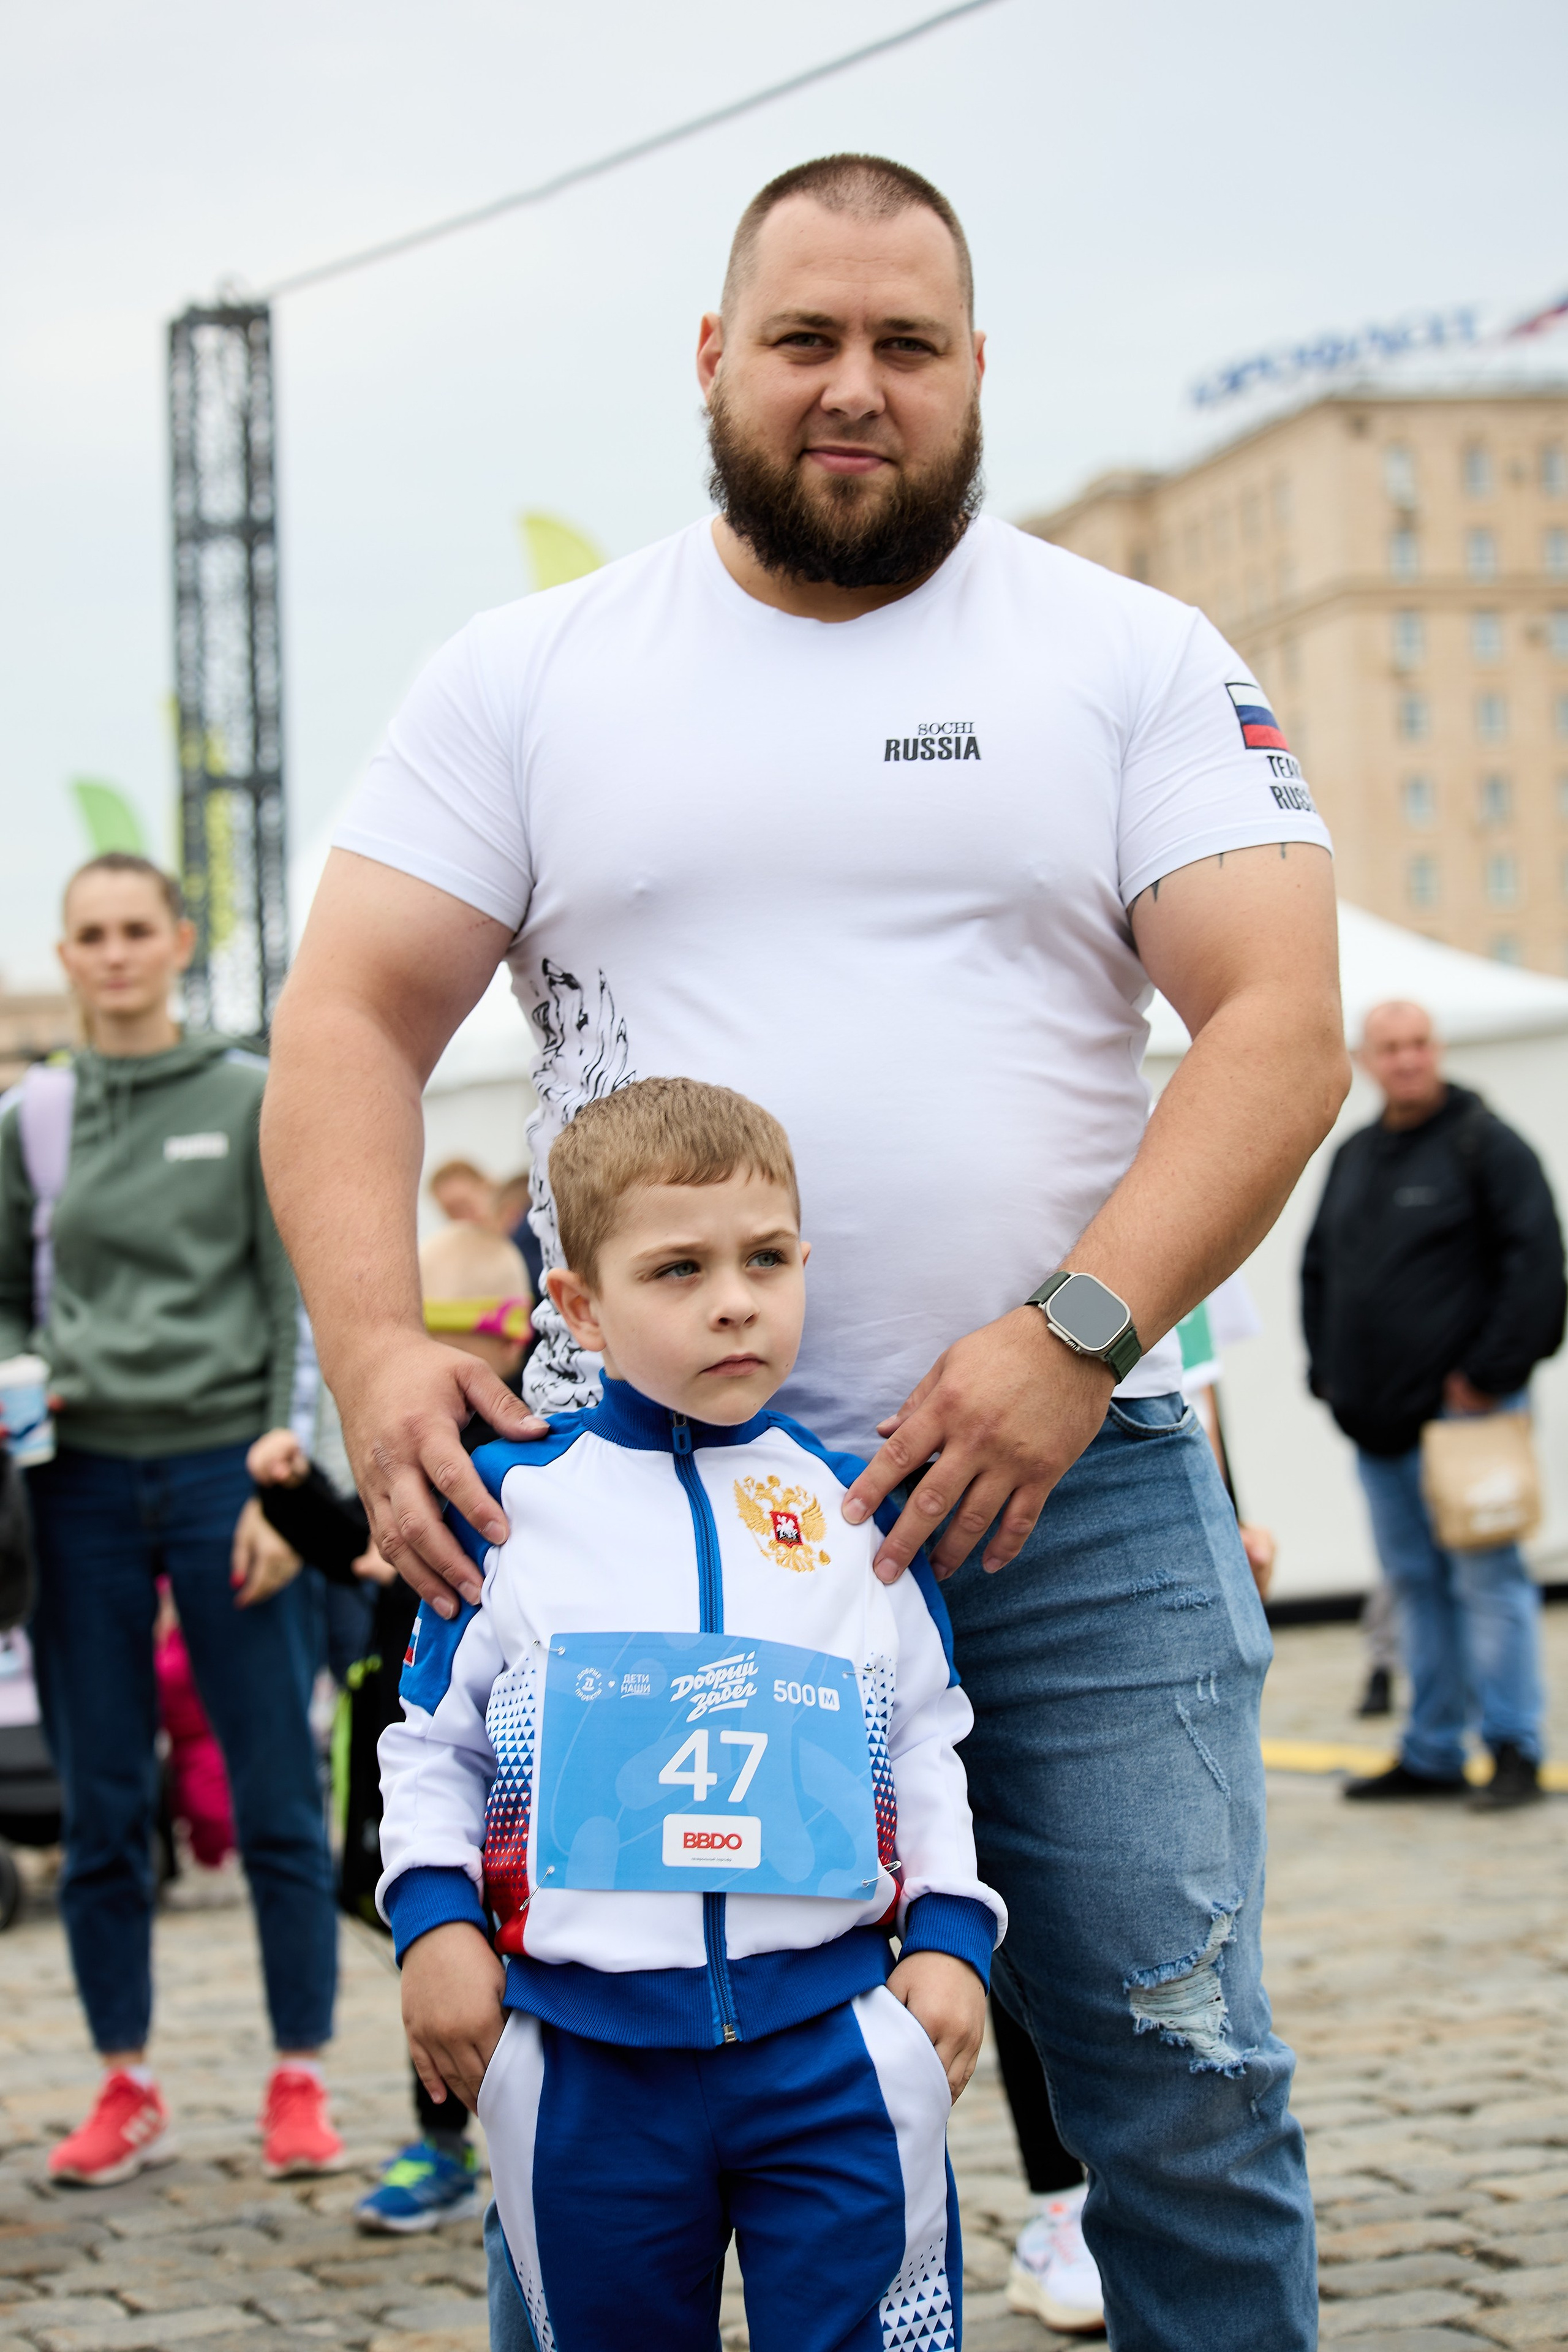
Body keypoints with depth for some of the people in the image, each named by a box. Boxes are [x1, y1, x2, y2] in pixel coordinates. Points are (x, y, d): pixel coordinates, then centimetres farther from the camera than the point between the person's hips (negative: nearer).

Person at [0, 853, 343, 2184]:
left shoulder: (254, 1101, 2)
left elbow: (301, 1306, -1)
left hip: (224, 1471, -3)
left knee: (276, 1798, -1)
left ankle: (300, 2083, 7)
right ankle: (129, 2091, 14)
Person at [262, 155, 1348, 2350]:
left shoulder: (1138, 659, 6)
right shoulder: (528, 675, 10)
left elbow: (1281, 1020, -3)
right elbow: (352, 1019, 5)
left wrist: (1074, 1339, -16)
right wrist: (376, 1344, -12)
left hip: (1068, 1485, 0)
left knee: (1186, 2082, 0)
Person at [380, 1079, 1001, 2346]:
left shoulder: (861, 1505, 6)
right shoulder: (513, 1494, 2)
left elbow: (927, 1740, 14)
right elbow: (435, 1735, 9)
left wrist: (949, 1930, 4)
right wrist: (433, 1916, -4)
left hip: (835, 2031, 1)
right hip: (584, 2045, 0)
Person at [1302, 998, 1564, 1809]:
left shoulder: (1486, 1144, -5)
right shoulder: (1352, 1159, 16)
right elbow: (1318, 1270, 23)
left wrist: (1490, 1371, -14)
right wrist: (1327, 1373, 12)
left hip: (1461, 1407, -7)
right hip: (1376, 1420, 7)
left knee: (1485, 1577, -6)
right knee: (1414, 1583, 10)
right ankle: (1431, 1754, 17)